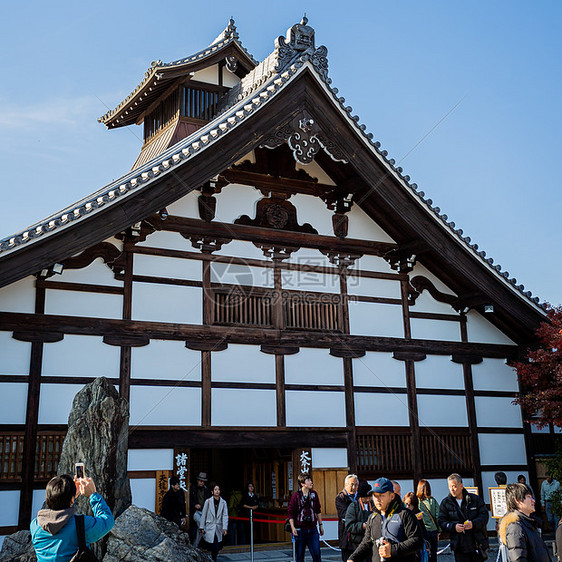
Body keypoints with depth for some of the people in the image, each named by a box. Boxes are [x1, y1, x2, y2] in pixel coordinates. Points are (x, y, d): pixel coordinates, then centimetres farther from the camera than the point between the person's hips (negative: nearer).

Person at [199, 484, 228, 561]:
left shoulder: (223, 502, 4)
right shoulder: (208, 501, -1)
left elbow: (225, 516, 1)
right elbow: (203, 515, 3)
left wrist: (225, 528, -9)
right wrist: (201, 527, 3)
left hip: (219, 528, 2)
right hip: (210, 528, -2)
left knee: (217, 548, 1)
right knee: (213, 548, -10)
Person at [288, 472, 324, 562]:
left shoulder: (314, 494, 7)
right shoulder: (296, 496, -6)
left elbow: (318, 511, 17)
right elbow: (290, 513, -3)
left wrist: (320, 524, 16)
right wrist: (293, 527, -11)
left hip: (312, 529, 3)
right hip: (300, 530, -3)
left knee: (317, 554, -2)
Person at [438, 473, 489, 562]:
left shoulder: (475, 499, 2)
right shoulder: (445, 503, 4)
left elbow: (484, 515, -1)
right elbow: (441, 521, 1)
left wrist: (473, 524, -19)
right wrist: (453, 526, -18)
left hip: (477, 544, 0)